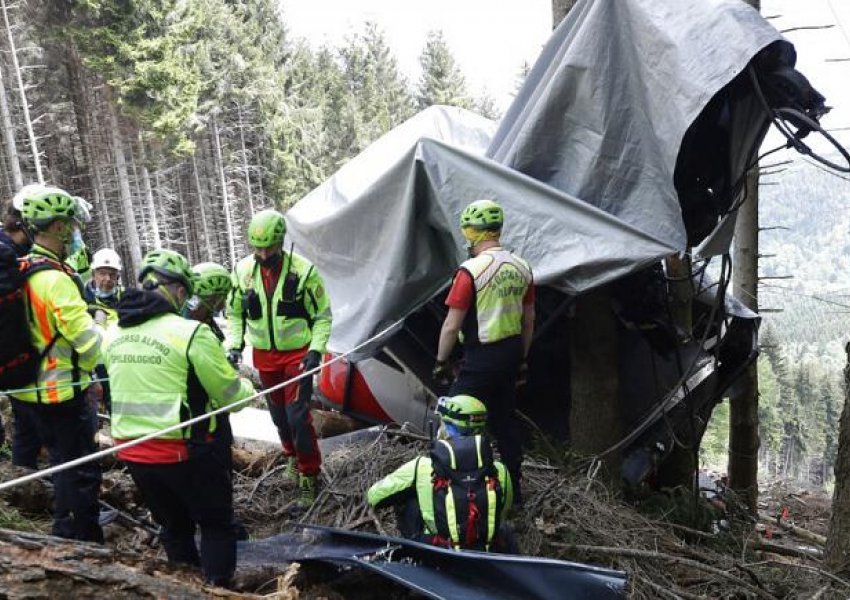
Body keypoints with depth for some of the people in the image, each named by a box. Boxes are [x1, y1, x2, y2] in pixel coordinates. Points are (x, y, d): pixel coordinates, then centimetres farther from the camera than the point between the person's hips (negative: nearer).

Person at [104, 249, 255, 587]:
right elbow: (231, 394, -10)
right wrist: (249, 388, 12)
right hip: (182, 453, -6)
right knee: (216, 524, 14)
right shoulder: (191, 333, -18)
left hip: (131, 452, 7)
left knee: (174, 524, 25)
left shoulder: (112, 334, 2)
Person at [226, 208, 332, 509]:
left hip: (298, 354, -4)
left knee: (297, 416, -8)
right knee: (278, 414, 17)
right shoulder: (243, 270, -6)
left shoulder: (303, 270, -16)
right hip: (264, 356, 4)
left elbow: (322, 316, -8)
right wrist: (234, 345, -4)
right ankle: (292, 454, 43)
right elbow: (234, 312, 8)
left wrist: (316, 350, -18)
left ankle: (308, 475, 10)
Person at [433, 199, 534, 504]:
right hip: (511, 353, 8)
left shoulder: (471, 271, -17)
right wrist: (522, 356, 22)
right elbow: (528, 319, 12)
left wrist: (441, 361, -3)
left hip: (482, 358, -7)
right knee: (505, 419, 17)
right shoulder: (521, 267, 4)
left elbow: (452, 325, -15)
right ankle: (514, 487, 28)